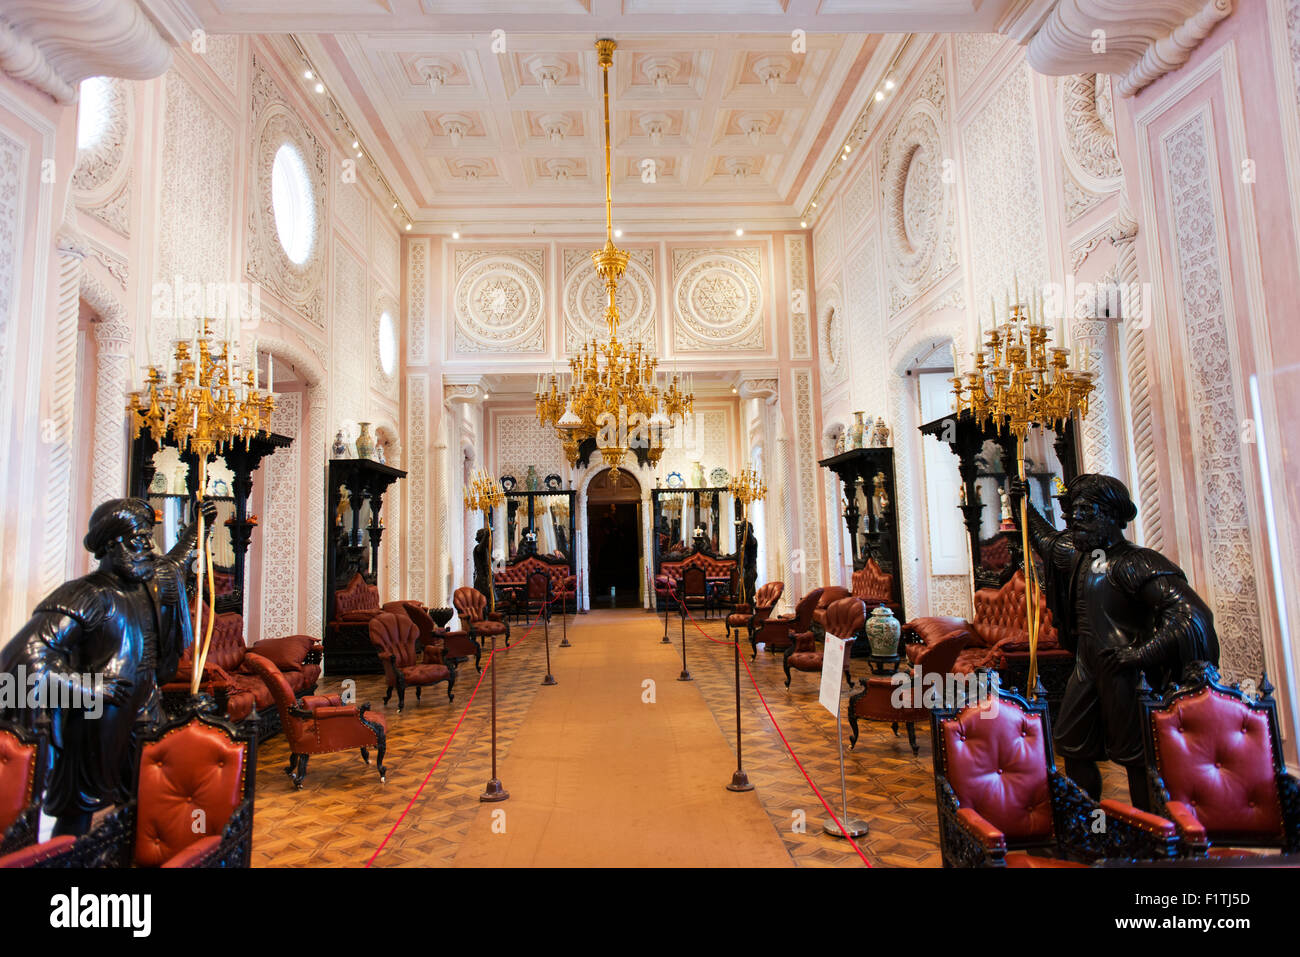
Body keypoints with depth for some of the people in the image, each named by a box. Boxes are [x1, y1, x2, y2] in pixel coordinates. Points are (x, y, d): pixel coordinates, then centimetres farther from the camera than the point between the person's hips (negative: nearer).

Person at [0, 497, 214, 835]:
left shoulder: (152, 585, 6)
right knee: (78, 815, 6)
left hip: (144, 721, 6)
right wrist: (84, 687, -20)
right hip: (97, 728, -6)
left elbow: (178, 559, 29)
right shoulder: (85, 596, -16)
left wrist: (201, 524, 29)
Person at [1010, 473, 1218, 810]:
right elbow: (1048, 539, 33)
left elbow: (1191, 612, -24)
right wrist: (1024, 507, 32)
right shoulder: (1080, 555, 10)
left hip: (1122, 670, -8)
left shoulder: (1134, 562, -15)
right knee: (1071, 745, 14)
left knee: (1133, 753, 1)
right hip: (1087, 667, 8)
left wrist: (1142, 654, -24)